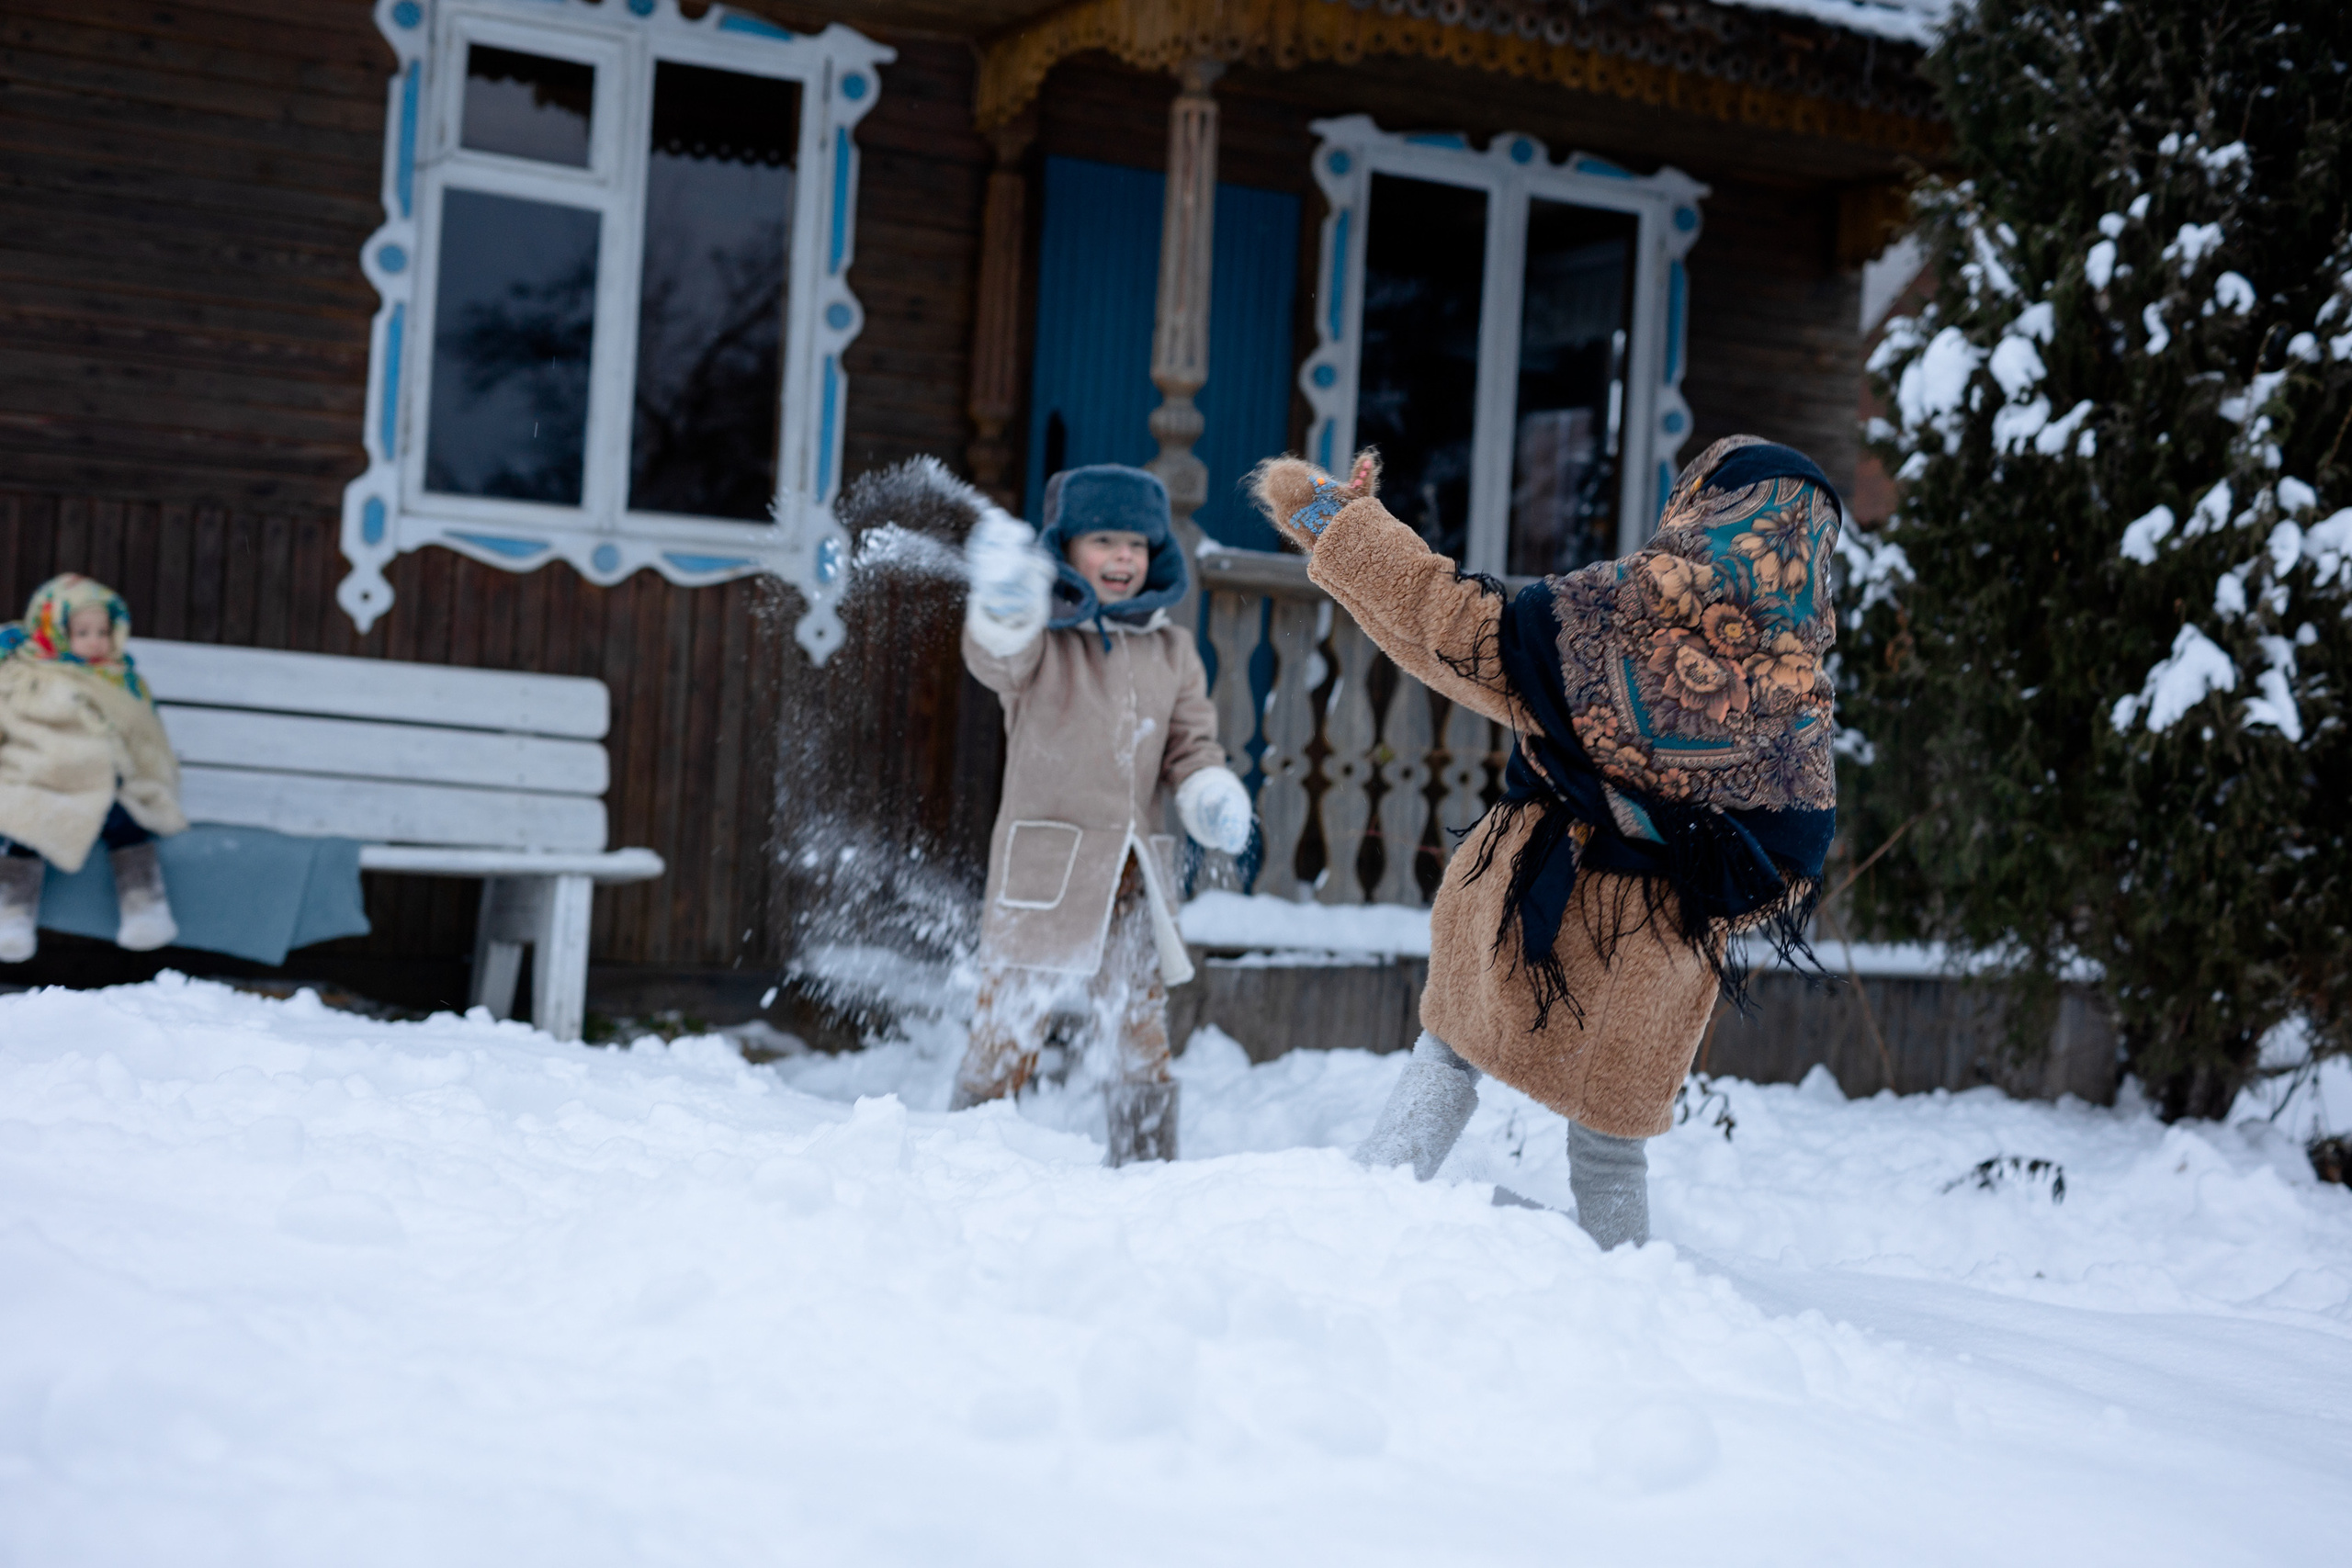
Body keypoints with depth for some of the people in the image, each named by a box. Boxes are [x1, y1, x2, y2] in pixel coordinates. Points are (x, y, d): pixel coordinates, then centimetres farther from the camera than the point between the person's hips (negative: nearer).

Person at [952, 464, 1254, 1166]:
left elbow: (1192, 746, 15)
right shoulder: (1043, 633, -2)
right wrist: (1005, 603, -49)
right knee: (1005, 1039, -3)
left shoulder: (1170, 650, 14)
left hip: (1133, 881, 4)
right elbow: (998, 657, -25)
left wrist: (1212, 796, -9)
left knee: (1143, 1046, 9)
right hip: (1041, 870, -4)